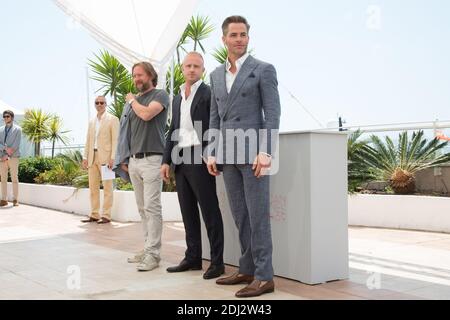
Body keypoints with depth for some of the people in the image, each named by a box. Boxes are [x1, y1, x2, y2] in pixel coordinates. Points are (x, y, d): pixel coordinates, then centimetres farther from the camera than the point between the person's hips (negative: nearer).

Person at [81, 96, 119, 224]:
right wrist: (85, 157, 9)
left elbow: (115, 140, -6)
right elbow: (88, 141, 18)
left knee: (107, 187, -4)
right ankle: (94, 215, 12)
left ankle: (106, 216, -1)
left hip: (105, 156, -6)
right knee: (93, 187, 6)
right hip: (92, 157, 6)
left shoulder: (112, 119, 0)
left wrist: (112, 158, -14)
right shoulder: (92, 122, 18)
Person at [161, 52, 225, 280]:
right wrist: (166, 161, 12)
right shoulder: (177, 99, 18)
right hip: (180, 161, 7)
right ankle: (192, 258, 19)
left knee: (209, 210, -3)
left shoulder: (208, 94, -3)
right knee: (188, 212, 11)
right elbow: (173, 131, 19)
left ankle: (217, 262, 2)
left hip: (199, 159, -7)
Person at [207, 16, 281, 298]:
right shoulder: (217, 75, 16)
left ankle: (264, 276, 1)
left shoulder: (264, 70, -1)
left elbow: (273, 114, -8)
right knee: (240, 216, 10)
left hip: (253, 153, -6)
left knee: (258, 215, -5)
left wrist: (265, 152, -18)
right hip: (228, 155, 6)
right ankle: (247, 269, 19)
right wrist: (212, 153, 10)